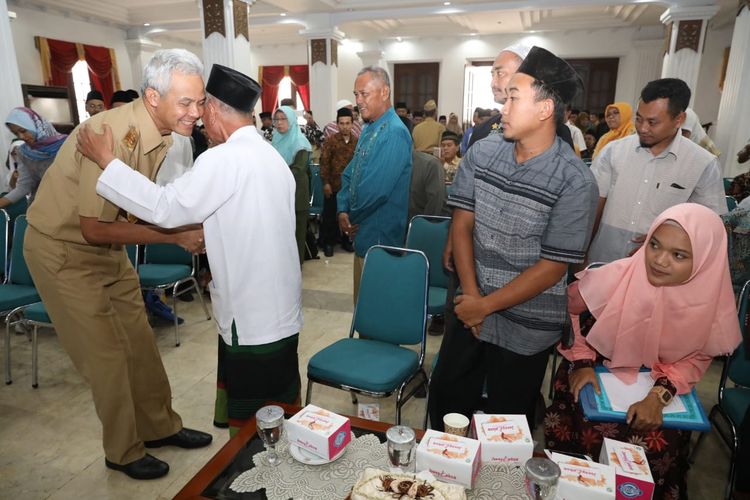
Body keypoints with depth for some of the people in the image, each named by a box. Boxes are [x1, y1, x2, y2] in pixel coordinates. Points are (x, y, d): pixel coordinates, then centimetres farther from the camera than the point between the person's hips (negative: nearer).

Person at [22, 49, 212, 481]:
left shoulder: (162, 135, -6)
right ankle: (123, 451, 22)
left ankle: (160, 426, 30)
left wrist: (190, 227, -10)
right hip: (65, 250, -7)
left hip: (109, 247, 7)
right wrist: (176, 236, -27)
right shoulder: (113, 134, -31)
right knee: (107, 353, 2)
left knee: (140, 341, 12)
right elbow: (95, 229, -28)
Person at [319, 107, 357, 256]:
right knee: (330, 215, 5)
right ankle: (328, 243, 18)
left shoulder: (357, 141, 3)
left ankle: (346, 240, 27)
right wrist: (325, 182, -11)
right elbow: (324, 162, -6)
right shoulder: (331, 141, -4)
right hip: (333, 185, -2)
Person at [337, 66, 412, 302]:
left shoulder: (394, 133, -19)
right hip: (362, 233, 9)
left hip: (380, 237, -9)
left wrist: (353, 216, -9)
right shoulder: (368, 130, 11)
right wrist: (343, 211, -2)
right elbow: (349, 174, 14)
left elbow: (376, 190, -25)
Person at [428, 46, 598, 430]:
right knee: (445, 399, 19)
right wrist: (471, 297, -10)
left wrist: (486, 306, -13)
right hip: (469, 309, 4)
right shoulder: (482, 152, -4)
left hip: (525, 326, -4)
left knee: (507, 422, 16)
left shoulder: (575, 181, -17)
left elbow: (552, 267, -16)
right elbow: (462, 225, -3)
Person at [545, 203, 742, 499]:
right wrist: (581, 362, -14)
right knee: (598, 431, -16)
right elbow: (567, 308, -9)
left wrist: (659, 395, -18)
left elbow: (697, 358, -3)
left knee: (657, 446, -13)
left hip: (659, 386, 2)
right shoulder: (619, 275, -25)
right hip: (599, 375, -1)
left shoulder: (710, 300, -18)